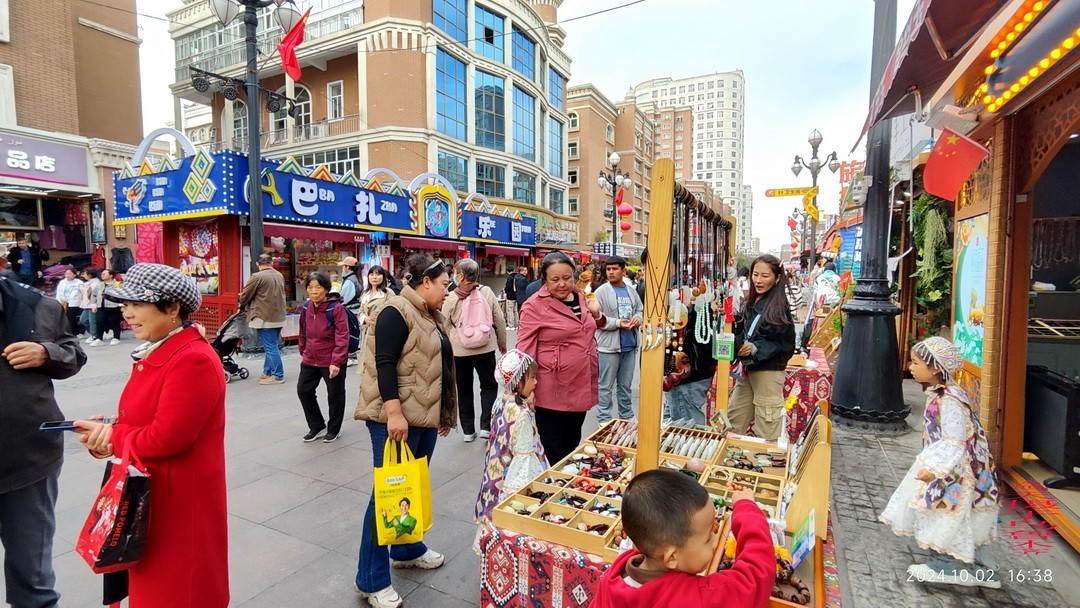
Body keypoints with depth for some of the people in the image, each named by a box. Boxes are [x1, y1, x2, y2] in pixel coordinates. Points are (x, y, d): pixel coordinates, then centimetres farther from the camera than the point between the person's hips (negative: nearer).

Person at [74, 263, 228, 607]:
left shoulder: (193, 360, -25)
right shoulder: (153, 352, 7)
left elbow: (165, 437, -26)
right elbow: (138, 421, 11)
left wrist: (111, 436, -11)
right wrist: (104, 434, -9)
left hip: (182, 498, -9)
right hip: (150, 490, 9)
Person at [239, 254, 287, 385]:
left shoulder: (257, 277, -13)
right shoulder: (280, 276, 9)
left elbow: (245, 295, -5)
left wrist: (242, 307, 17)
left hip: (265, 318, -7)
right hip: (279, 317, 7)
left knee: (270, 347, -2)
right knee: (271, 346, 16)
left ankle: (278, 376, 2)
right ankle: (268, 372, 24)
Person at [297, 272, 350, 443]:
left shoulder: (336, 308, -18)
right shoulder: (306, 307, 1)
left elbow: (342, 337, -21)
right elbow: (303, 332, 15)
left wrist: (337, 361, -24)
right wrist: (303, 352, 19)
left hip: (332, 362, -6)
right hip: (310, 360, 6)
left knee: (335, 395, 9)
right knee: (303, 390, 14)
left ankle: (333, 429, 30)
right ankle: (316, 425, 34)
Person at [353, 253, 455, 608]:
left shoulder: (432, 316, 14)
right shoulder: (396, 312, -14)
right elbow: (384, 364, -21)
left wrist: (445, 414, 21)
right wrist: (394, 412, -27)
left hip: (425, 416, 9)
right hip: (396, 418, -9)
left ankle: (407, 550, 38)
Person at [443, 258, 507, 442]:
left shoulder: (451, 298, -9)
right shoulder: (487, 292, -5)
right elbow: (500, 321, -1)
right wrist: (502, 344, 13)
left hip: (459, 351, 0)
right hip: (485, 348, 1)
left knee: (464, 391, 13)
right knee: (489, 386, 17)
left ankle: (468, 431, 20)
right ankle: (485, 426, 8)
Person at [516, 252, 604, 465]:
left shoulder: (581, 297, 7)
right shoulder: (534, 306, -14)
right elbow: (524, 350, -14)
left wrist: (596, 313, 4)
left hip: (581, 388, 7)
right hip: (552, 392, -7)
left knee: (572, 447, 22)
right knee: (554, 453, 5)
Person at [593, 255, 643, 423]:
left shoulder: (631, 291, 10)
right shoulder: (601, 292, -8)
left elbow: (640, 309, 18)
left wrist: (638, 318, -5)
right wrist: (617, 323, -21)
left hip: (629, 345, 6)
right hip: (609, 346, -5)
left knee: (625, 385, 18)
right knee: (606, 386, 2)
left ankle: (627, 417, 32)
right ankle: (604, 420, 15)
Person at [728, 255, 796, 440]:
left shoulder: (779, 306, -14)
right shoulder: (753, 301, 7)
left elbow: (785, 343, -13)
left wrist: (756, 348, -24)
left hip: (768, 371, -8)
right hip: (748, 369, 8)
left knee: (766, 434, 4)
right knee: (733, 425, 15)